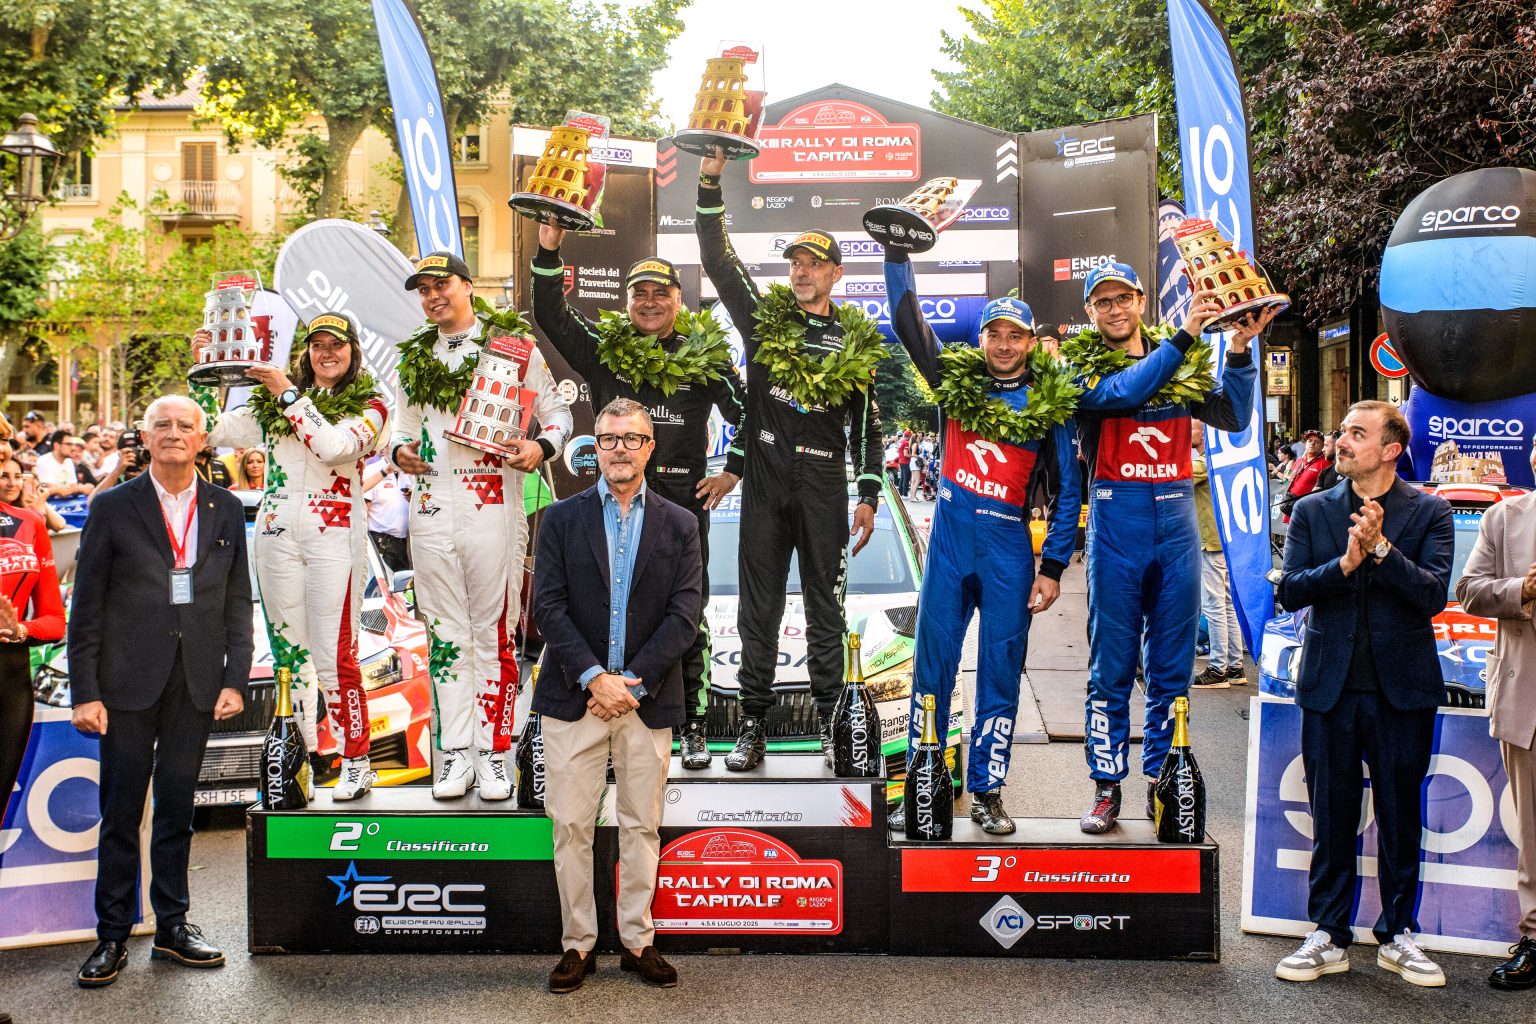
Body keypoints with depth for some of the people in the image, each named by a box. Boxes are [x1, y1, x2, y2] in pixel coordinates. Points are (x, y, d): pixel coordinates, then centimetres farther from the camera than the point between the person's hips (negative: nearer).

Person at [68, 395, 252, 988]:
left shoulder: (226, 510, 8)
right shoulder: (113, 507, 2)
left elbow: (238, 600, 8)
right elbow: (87, 605, 0)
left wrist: (235, 680, -1)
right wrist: (85, 691, -6)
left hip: (197, 683, 2)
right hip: (129, 681, -2)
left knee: (177, 809, 11)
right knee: (121, 812, 5)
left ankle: (172, 926, 22)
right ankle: (112, 936, 15)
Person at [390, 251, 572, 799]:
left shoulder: (515, 346, 3)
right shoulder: (414, 358, 17)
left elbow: (557, 411, 6)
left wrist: (542, 445, -14)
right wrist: (398, 451, 3)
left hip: (493, 504, -4)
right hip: (431, 507, 4)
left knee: (494, 632, -1)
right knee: (446, 633, 6)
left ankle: (493, 753, 6)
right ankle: (456, 753, 13)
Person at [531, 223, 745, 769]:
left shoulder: (705, 355, 6)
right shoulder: (604, 348, 8)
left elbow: (747, 413, 11)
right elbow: (551, 316, 0)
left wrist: (732, 472, 5)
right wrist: (549, 251, -9)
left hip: (684, 502, -1)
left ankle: (693, 727, 11)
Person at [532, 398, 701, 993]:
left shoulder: (679, 524, 6)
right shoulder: (562, 519, 5)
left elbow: (685, 614, -1)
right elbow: (548, 607, -3)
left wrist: (632, 681, -11)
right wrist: (594, 677, -14)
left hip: (648, 698, 1)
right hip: (574, 697, 0)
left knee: (642, 826, 8)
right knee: (570, 826, 2)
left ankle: (638, 942, 19)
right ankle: (577, 945, 14)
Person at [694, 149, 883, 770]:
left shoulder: (857, 340, 7)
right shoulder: (762, 317, 7)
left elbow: (868, 425, 9)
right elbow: (717, 260, -2)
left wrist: (869, 496, 3)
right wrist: (710, 181, -12)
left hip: (824, 486, 0)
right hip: (765, 483, 1)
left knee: (825, 607, 6)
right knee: (759, 607, 5)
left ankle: (831, 722, 15)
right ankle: (753, 724, 12)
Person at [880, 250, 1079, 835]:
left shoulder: (1052, 403, 3)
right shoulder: (956, 380, 8)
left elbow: (1068, 491, 2)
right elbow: (908, 323, 6)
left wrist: (1053, 567, -3)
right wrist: (897, 252, -1)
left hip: (1009, 549, -1)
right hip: (949, 541, 1)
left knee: (1000, 673, 4)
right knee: (932, 665, 3)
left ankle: (986, 793, 14)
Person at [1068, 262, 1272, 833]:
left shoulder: (1182, 365, 12)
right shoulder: (1081, 368, 1)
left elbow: (1233, 417, 3)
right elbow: (1124, 392, -19)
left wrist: (1239, 351, -10)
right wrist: (1185, 334, -22)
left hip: (1177, 524, 3)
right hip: (1115, 524, -3)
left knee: (1173, 668, 7)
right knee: (1111, 668, 1)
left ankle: (1163, 783, 17)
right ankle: (1107, 786, 10)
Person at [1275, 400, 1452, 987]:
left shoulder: (1430, 513, 1)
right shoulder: (1312, 511, 6)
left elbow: (1433, 593, -11)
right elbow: (1290, 589, -4)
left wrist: (1380, 547, -21)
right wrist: (1345, 563, -19)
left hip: (1402, 689, -1)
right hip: (1331, 688, 1)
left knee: (1401, 818, 9)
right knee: (1332, 819, 8)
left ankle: (1398, 936, 22)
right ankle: (1328, 937, 17)